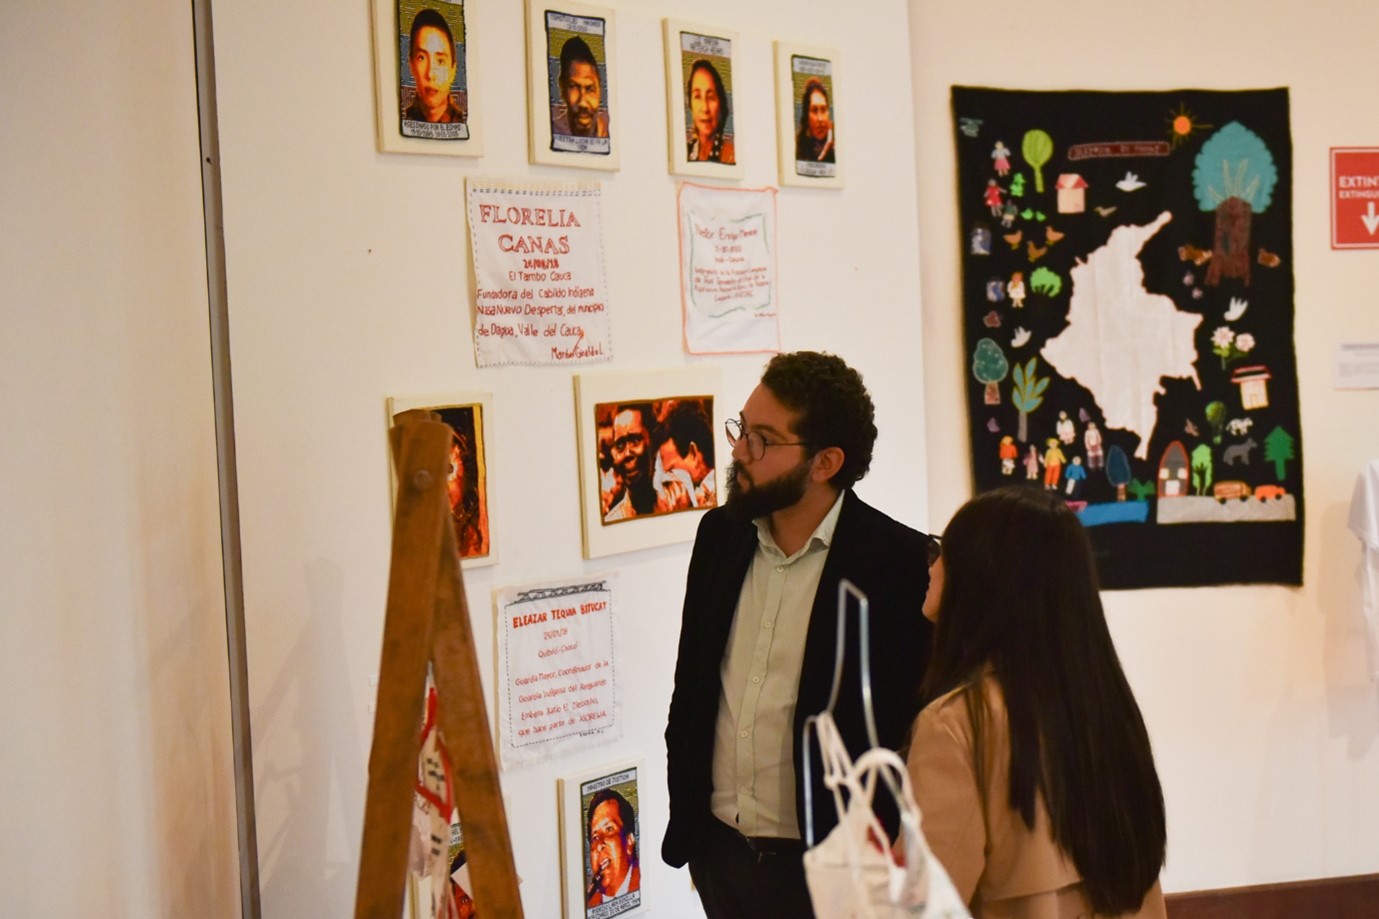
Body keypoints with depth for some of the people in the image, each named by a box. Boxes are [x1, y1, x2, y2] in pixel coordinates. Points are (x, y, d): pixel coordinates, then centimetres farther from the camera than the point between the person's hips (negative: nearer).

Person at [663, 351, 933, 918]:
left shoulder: (899, 563, -15)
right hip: (718, 849, 5)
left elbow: (912, 727, -11)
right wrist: (683, 820, 12)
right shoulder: (720, 535, 3)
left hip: (826, 864, -5)